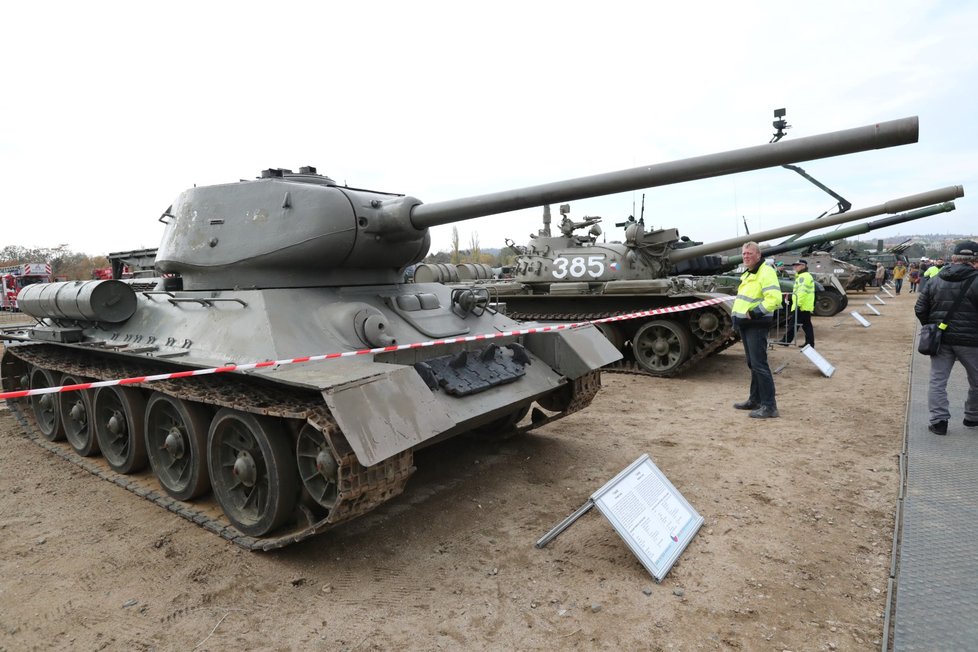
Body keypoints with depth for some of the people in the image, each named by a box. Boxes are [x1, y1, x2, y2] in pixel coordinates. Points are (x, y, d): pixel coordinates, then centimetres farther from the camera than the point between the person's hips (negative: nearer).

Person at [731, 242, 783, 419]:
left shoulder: (766, 272, -13)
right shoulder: (748, 274, 18)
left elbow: (774, 299, -24)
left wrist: (754, 313, -23)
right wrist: (737, 310, 13)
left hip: (756, 324, -10)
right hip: (745, 324, 10)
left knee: (759, 364, -10)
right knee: (752, 364, 15)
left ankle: (769, 406, -6)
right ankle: (755, 400, 25)